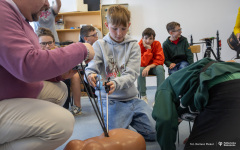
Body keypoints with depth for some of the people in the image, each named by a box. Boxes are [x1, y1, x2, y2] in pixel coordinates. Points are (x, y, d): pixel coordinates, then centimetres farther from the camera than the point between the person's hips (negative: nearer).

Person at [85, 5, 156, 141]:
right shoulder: (99, 45, 0)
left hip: (131, 97, 3)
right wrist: (91, 76, -35)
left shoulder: (133, 46, 3)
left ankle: (129, 119, 23)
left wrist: (116, 83, -30)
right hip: (110, 100, -2)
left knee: (155, 132, -2)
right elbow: (91, 68, -8)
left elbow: (132, 74, -8)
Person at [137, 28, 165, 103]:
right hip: (144, 67, 0)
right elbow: (143, 63, -25)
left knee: (160, 68, -32)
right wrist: (148, 49, -31)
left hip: (154, 67, 1)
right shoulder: (139, 46, -17)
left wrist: (149, 66, -31)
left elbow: (160, 60, -17)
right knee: (140, 69, -34)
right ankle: (143, 96, -22)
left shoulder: (157, 44, -13)